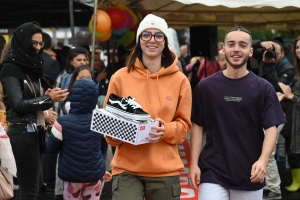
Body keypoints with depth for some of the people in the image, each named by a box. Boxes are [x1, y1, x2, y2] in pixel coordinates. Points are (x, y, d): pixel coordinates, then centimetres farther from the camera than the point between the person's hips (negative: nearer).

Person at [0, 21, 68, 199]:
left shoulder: (32, 65, 13)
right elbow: (18, 105, -17)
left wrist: (49, 96, -7)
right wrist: (48, 99, -21)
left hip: (33, 130, 8)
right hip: (22, 132, -8)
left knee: (35, 183, 11)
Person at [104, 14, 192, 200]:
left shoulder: (179, 80, 3)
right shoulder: (121, 77, 1)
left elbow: (184, 124, 6)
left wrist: (166, 130, -14)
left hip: (165, 171, 1)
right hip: (127, 169, -1)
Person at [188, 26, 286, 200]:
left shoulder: (263, 88, -1)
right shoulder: (206, 86, 2)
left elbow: (271, 128, -5)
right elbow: (198, 126, 6)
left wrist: (263, 160, -22)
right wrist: (194, 163, -2)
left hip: (250, 174, 0)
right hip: (212, 172, 0)